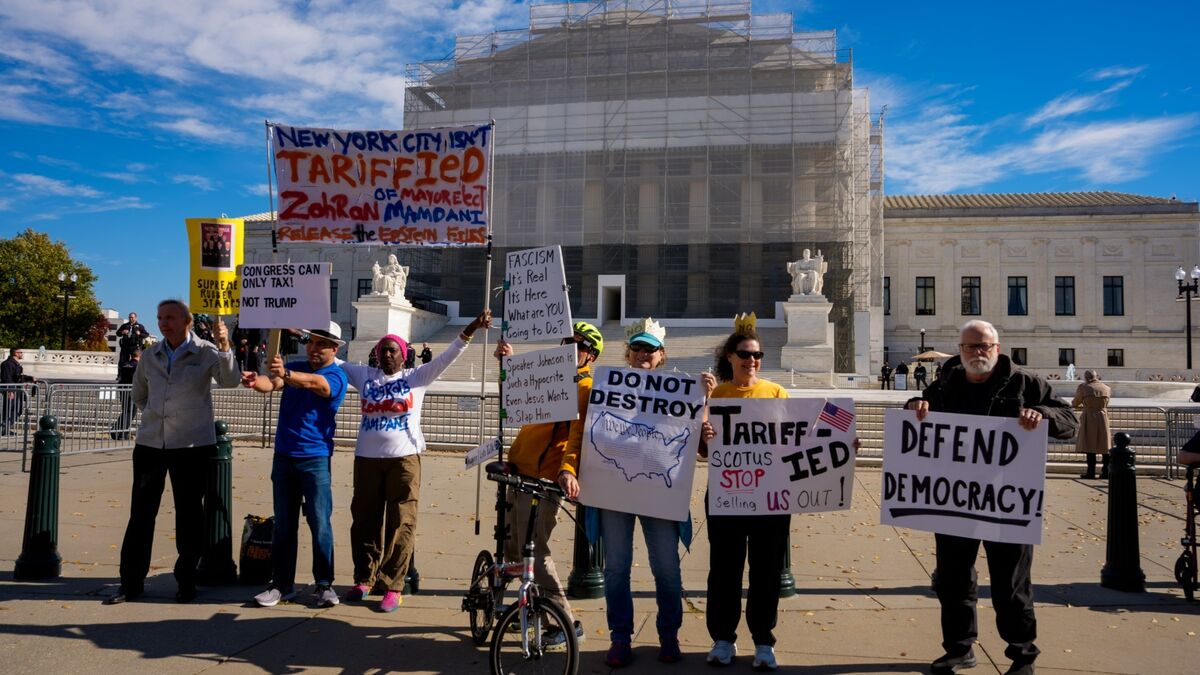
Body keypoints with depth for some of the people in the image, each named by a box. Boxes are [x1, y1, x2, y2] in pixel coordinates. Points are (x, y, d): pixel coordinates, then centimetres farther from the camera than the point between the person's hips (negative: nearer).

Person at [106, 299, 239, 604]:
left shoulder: (205, 352, -4)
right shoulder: (150, 355, 8)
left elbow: (229, 380, -22)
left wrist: (224, 346, -36)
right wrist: (152, 415, 12)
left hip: (191, 445, -4)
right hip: (150, 442, 4)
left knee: (188, 514, 4)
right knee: (141, 512, 6)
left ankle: (186, 580, 15)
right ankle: (131, 581, 15)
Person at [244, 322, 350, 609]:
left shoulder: (336, 376, -7)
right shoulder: (294, 368, 8)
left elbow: (312, 382, -29)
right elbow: (272, 382, -13)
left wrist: (285, 374, -49)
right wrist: (255, 381, -37)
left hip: (315, 458, -4)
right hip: (283, 456, 5)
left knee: (320, 523, -2)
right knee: (284, 524, 9)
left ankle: (324, 584, 9)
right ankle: (282, 584, 16)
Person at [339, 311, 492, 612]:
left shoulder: (416, 377, 4)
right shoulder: (365, 375, 10)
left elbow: (446, 358, -2)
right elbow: (334, 361, 15)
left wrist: (469, 331, -14)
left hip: (404, 458, -3)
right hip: (367, 458, 3)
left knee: (400, 524, -3)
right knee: (364, 521, 10)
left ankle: (392, 587, 3)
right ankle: (364, 579, 24)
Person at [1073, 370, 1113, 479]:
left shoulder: (1083, 387, -5)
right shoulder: (1107, 388, 6)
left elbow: (1075, 404, 7)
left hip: (1089, 419, -3)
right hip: (1103, 418, 3)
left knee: (1090, 446, 2)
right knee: (1105, 446, 8)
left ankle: (1091, 472, 2)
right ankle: (1106, 472, 8)